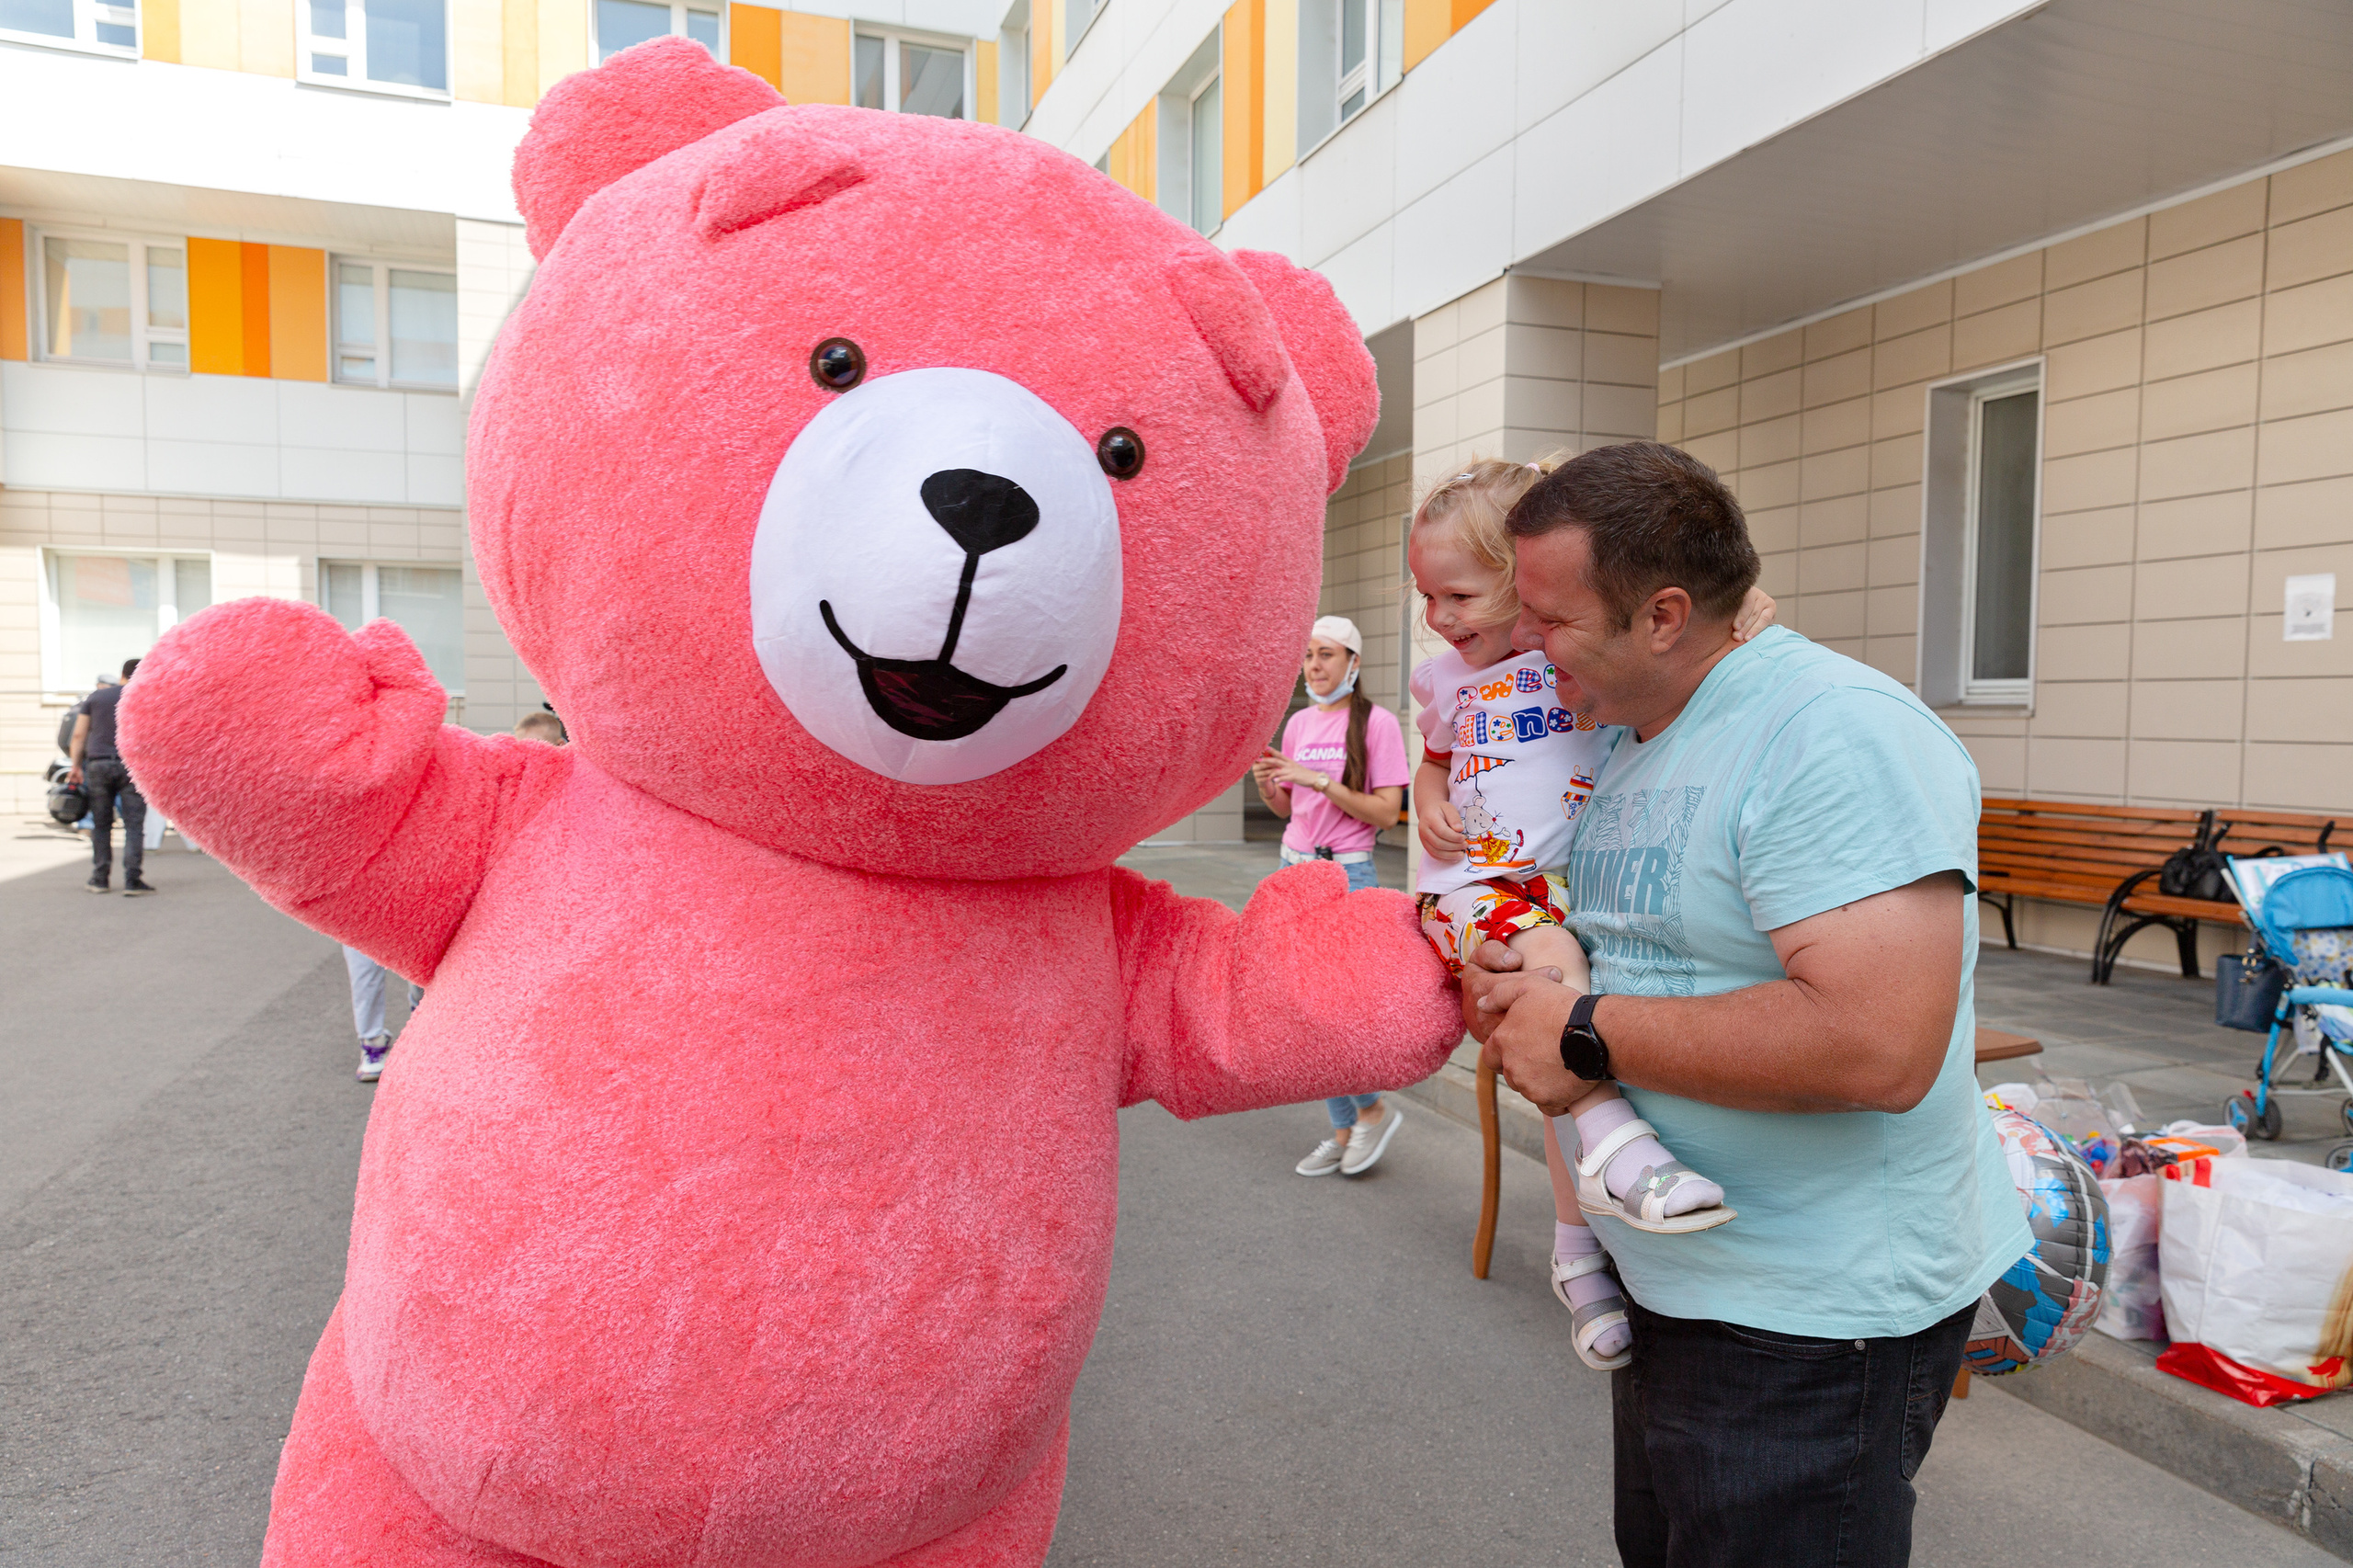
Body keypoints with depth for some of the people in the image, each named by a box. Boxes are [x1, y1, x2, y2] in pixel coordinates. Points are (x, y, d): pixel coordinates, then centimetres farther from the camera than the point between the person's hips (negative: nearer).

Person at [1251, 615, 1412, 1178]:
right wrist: (1266, 784, -4)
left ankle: (1372, 1110, 12)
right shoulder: (1298, 724, 9)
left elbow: (1386, 813, -14)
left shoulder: (1377, 723, -8)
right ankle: (1344, 1132, 21)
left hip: (1346, 876, -7)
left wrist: (1319, 779, -21)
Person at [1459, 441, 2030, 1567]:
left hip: (1811, 1319, -9)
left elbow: (1877, 1044, -34)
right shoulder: (1630, 744, 7)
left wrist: (1585, 1036, -24)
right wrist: (1520, 989, -4)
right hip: (1670, 1283, 9)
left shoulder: (1834, 734, -23)